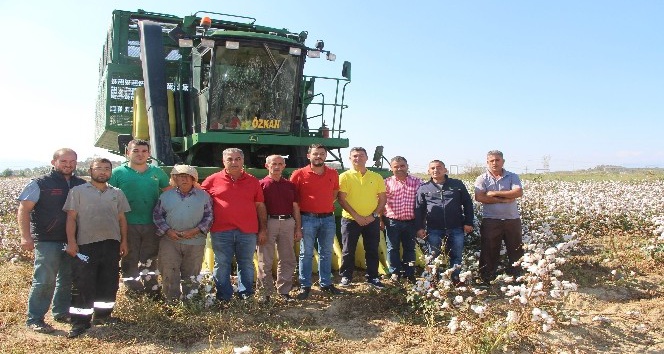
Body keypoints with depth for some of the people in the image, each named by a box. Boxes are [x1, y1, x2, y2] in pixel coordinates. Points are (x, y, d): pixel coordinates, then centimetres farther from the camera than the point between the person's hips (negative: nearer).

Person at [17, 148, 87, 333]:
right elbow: (24, 210, -8)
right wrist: (26, 236, -18)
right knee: (44, 280, -5)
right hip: (47, 241, -5)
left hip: (73, 241, 5)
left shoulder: (82, 185, 8)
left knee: (68, 279, 13)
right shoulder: (40, 184, -5)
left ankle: (61, 312, 28)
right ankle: (34, 319, 8)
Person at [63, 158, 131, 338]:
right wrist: (71, 242, -9)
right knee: (83, 284, -2)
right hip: (85, 244, -3)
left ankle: (103, 314, 24)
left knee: (109, 282, 9)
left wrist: (124, 241, 9)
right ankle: (80, 321, 7)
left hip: (111, 244, 4)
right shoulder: (78, 191, 3)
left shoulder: (117, 193, 12)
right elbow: (71, 218, -1)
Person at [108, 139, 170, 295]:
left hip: (152, 225, 3)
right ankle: (132, 290, 15)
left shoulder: (157, 172, 8)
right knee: (130, 259, 5)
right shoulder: (118, 172, 0)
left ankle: (152, 288, 23)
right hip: (128, 225, -2)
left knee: (150, 259, 13)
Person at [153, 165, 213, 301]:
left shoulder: (204, 196, 4)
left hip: (195, 242, -1)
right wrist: (167, 231, -8)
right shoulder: (166, 196, 9)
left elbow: (209, 217, 2)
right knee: (169, 275, 1)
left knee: (191, 276, 8)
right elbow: (157, 215, 7)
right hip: (170, 241, 1)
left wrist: (196, 230, -11)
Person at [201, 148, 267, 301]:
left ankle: (246, 296, 22)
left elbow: (260, 206, 9)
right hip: (221, 232, -1)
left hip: (247, 232, 1)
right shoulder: (213, 180, 3)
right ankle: (223, 298, 18)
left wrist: (263, 229, 4)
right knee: (222, 265, 7)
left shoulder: (253, 182, 8)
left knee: (246, 265, 10)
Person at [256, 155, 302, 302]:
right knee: (265, 260, 1)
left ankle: (284, 290, 20)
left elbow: (295, 207, 14)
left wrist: (298, 228, 9)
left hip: (288, 223, 4)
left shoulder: (290, 185, 13)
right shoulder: (262, 184, 1)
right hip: (268, 222, -4)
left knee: (288, 259, 9)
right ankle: (266, 292, 11)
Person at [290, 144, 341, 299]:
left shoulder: (333, 174, 5)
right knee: (306, 253, 2)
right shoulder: (299, 174, -6)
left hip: (328, 218, 4)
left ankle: (326, 283, 22)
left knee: (326, 253, 11)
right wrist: (300, 208, -1)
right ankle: (305, 286, 11)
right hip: (308, 219, -4)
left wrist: (327, 205, 10)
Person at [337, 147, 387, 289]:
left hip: (372, 220, 2)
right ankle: (346, 277, 22)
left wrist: (373, 215, -7)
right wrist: (356, 216, -14)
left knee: (372, 250, 9)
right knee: (348, 251, 6)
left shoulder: (376, 177, 4)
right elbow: (341, 199, -8)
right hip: (350, 220, -2)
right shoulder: (345, 177, -3)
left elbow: (382, 199, 6)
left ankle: (373, 277, 22)